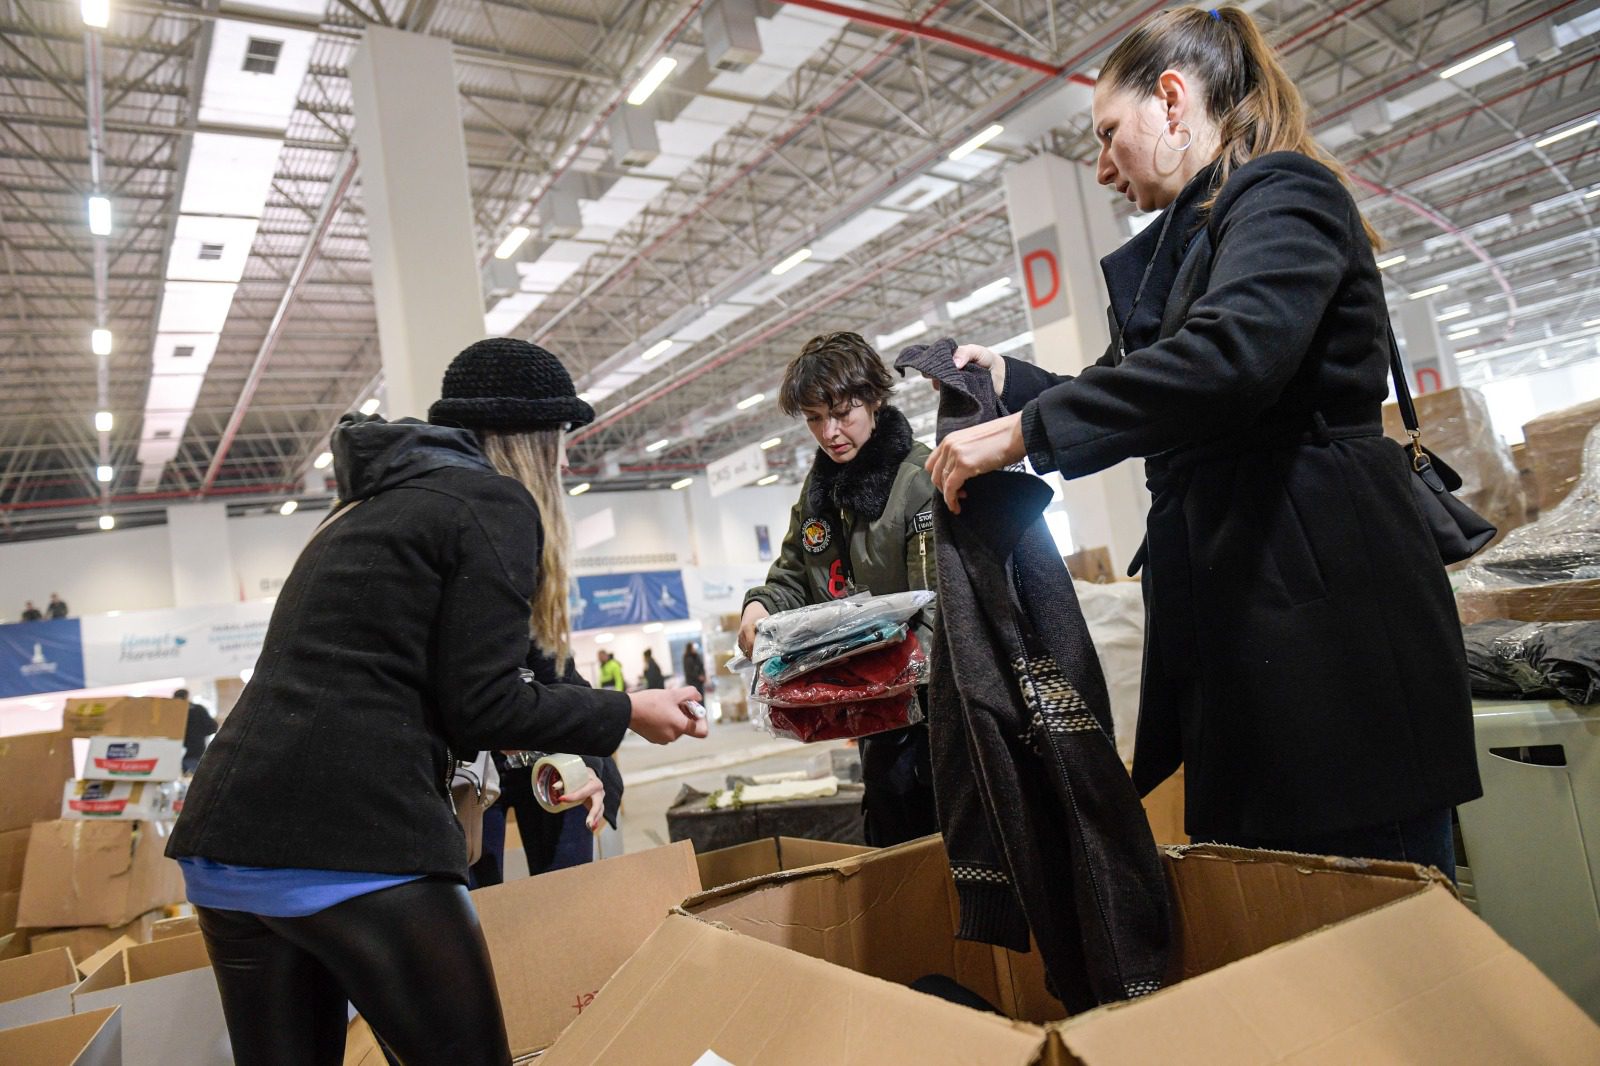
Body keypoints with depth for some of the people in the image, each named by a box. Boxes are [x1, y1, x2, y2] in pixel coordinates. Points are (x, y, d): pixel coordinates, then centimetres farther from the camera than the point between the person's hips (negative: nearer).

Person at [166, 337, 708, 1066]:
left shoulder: (371, 505, 23)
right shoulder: (496, 501, -3)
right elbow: (480, 705, -8)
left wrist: (530, 758, 32)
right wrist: (628, 714, 5)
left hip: (224, 840, 9)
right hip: (347, 846, -9)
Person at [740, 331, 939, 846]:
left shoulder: (921, 479, -14)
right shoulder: (817, 489, 9)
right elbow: (794, 577, 15)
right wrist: (761, 606, -7)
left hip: (932, 693, -7)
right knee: (892, 846, 17)